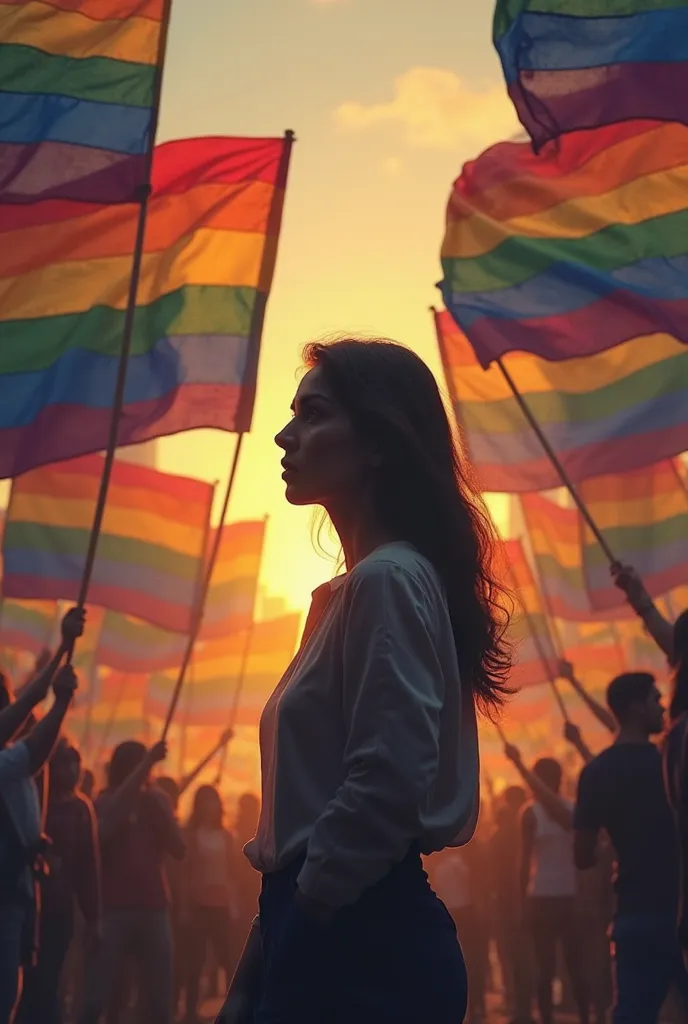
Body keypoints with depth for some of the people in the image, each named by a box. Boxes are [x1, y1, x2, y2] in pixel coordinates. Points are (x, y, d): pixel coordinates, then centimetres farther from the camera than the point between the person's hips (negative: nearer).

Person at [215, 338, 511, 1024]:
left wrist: (296, 919, -11)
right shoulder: (353, 589, 17)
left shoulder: (389, 579, -12)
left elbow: (387, 784, -22)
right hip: (337, 938, 9)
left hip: (358, 946, -9)